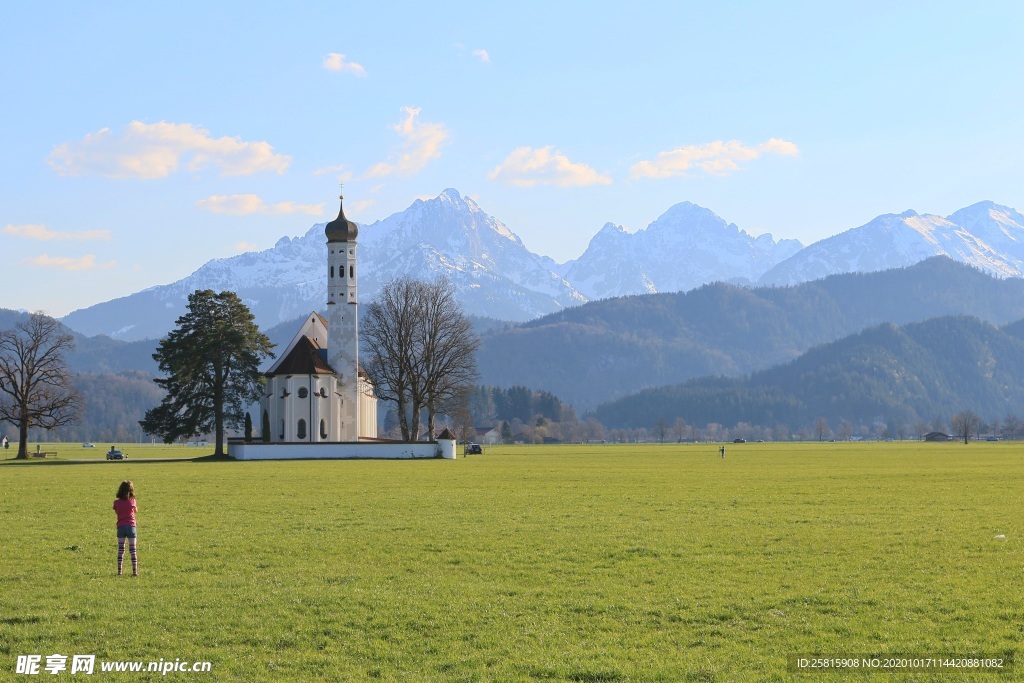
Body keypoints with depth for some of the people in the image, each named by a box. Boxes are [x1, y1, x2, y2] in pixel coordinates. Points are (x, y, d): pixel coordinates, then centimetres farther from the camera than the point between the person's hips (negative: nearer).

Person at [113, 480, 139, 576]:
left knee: (120, 550, 10)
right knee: (133, 550, 2)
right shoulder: (132, 501, -4)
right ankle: (135, 571, -3)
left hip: (120, 528, 1)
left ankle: (119, 571, 7)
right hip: (131, 527, -1)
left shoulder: (117, 503, -3)